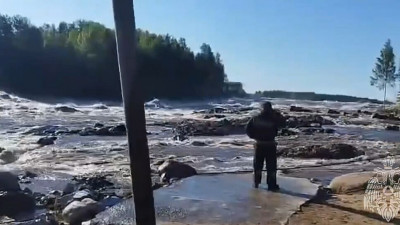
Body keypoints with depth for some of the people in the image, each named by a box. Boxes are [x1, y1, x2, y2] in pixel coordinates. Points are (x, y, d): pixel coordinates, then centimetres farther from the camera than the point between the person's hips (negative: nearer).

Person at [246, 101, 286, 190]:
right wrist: (276, 113, 7)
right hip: (270, 145, -3)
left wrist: (253, 136, 9)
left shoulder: (255, 118, -3)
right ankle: (272, 185, 6)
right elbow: (283, 123, 5)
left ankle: (256, 183, 23)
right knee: (271, 166, 5)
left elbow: (248, 129, -1)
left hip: (259, 144, 3)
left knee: (258, 164, 15)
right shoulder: (273, 119, -11)